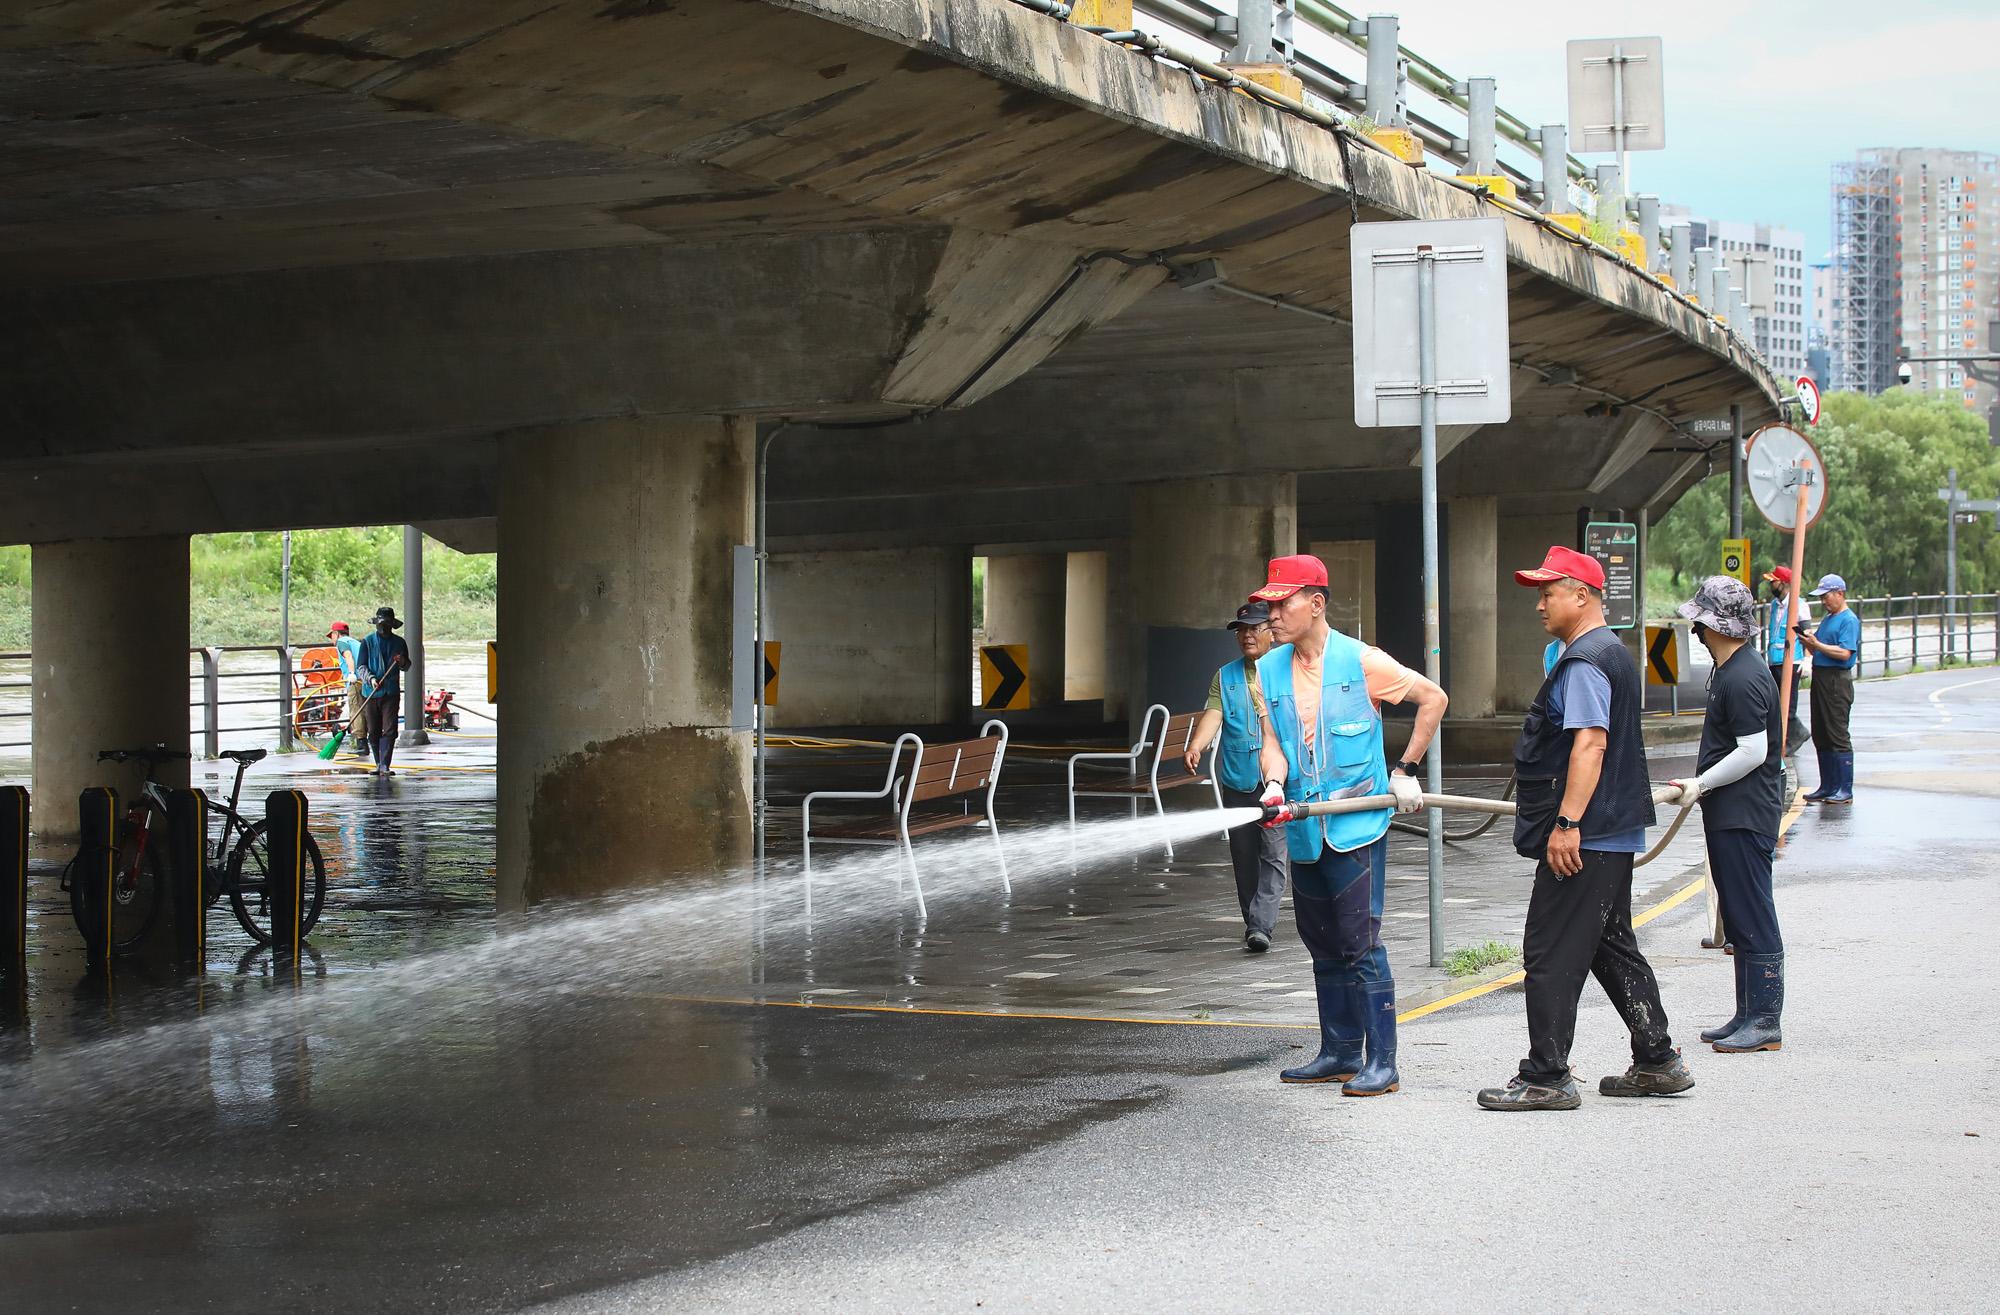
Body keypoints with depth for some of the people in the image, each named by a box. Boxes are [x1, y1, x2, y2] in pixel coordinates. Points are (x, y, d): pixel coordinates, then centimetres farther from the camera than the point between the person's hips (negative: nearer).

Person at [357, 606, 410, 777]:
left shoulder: (399, 642, 10)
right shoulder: (367, 642, 3)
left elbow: (407, 665, 17)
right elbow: (361, 665, -1)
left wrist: (402, 662, -7)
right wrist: (371, 678, -20)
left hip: (391, 692, 0)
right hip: (371, 692, 0)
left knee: (389, 730, -10)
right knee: (373, 732, 5)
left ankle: (384, 766, -11)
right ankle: (379, 764, 20)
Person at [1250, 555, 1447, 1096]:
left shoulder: (1362, 661, -7)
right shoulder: (1269, 671, 8)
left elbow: (1433, 698, 1)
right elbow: (1271, 741, 7)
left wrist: (1406, 771, 0)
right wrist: (1275, 785, -15)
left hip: (1357, 826, -6)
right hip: (1304, 832, 6)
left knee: (1361, 942, -10)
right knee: (1323, 944, 13)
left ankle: (1382, 1062, -6)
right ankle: (1340, 1054, 23)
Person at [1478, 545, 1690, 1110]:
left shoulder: (1585, 661, -15)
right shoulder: (1612, 652, 19)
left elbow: (1589, 745, -25)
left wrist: (1567, 822, -27)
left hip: (1582, 840, -11)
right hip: (1614, 833, 11)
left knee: (1551, 954, -6)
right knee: (1613, 948, 16)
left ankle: (1546, 1078, -4)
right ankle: (1658, 1063, 20)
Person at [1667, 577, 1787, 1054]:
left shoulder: (1743, 679, -18)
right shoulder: (1729, 671, 15)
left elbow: (1753, 751, -22)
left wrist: (1701, 784, -14)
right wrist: (1699, 785, 17)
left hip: (1745, 817, -11)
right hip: (1729, 815, 11)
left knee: (1753, 918, -7)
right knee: (1739, 919, 14)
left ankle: (1765, 1023, -3)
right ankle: (1748, 1015, 21)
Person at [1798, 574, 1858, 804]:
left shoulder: (1849, 620, -10)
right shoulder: (1828, 619, 18)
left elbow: (1845, 653, -20)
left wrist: (1817, 644, -21)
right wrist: (1808, 640, 1)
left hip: (1837, 681, -9)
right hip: (1820, 679, 9)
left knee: (1838, 735, -7)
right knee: (1821, 736, 10)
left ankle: (1845, 790, -4)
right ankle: (1828, 787, 16)